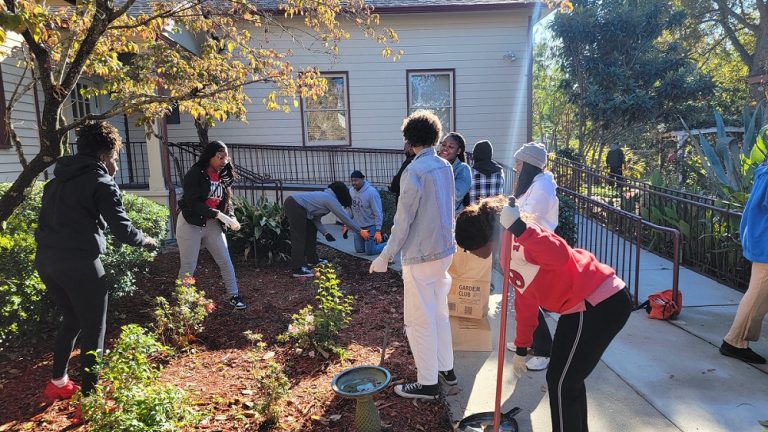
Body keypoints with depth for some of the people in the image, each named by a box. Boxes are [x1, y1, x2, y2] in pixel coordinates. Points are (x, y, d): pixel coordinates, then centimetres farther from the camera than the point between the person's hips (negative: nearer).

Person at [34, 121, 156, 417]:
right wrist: (146, 240, 9)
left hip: (46, 258, 8)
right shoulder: (101, 181, -6)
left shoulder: (59, 178, 17)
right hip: (78, 262, -8)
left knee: (71, 320, 25)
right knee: (93, 329, 3)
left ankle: (58, 384, 37)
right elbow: (122, 230, -9)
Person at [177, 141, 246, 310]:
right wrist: (219, 215, -29)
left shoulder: (223, 176, 5)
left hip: (212, 225, 6)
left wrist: (231, 218, -11)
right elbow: (192, 203, -24)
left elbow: (227, 201, 9)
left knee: (226, 261, 6)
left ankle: (234, 296, 20)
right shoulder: (195, 174, -15)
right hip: (191, 224, -5)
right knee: (188, 267, 4)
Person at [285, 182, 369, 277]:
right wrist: (360, 231, -2)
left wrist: (325, 233, 10)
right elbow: (345, 218, -8)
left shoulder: (325, 196, 20)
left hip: (295, 205, 11)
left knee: (311, 231, 21)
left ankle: (312, 259, 31)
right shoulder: (331, 199, -8)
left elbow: (316, 219, 18)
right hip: (295, 206, -11)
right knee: (299, 238, -10)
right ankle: (298, 269, -10)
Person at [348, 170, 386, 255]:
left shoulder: (371, 192, -22)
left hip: (370, 226, -6)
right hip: (357, 226, 7)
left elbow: (378, 213, -21)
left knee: (370, 251, -4)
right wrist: (346, 225, 5)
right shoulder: (351, 191, -3)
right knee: (359, 250, 15)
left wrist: (378, 231, -23)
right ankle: (380, 239, 35)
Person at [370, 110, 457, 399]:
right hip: (444, 249, 8)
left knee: (419, 320, 4)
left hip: (420, 255, -8)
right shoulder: (445, 167, 6)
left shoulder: (415, 171, -19)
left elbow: (403, 220, -18)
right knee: (439, 312, 20)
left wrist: (385, 256, -11)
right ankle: (446, 369, 33)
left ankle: (428, 383, 16)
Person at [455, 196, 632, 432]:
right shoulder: (507, 253, 12)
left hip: (601, 303, -10)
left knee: (561, 382, -1)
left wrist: (519, 228, -43)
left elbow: (561, 257, -36)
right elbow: (525, 301, 19)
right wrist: (521, 348, 23)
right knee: (568, 379, 21)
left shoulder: (519, 241, -17)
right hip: (582, 306, 10)